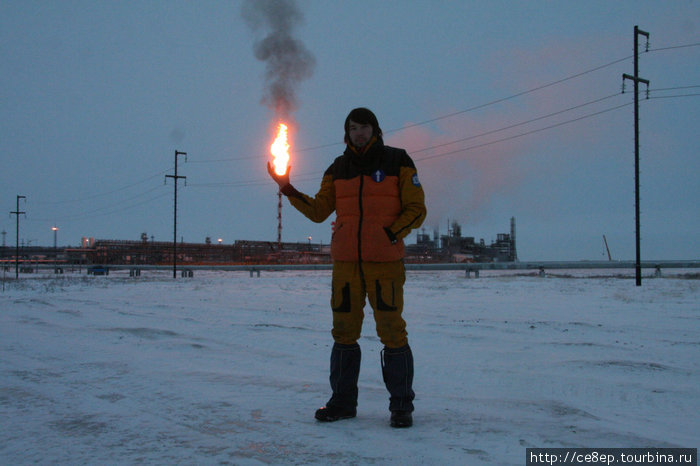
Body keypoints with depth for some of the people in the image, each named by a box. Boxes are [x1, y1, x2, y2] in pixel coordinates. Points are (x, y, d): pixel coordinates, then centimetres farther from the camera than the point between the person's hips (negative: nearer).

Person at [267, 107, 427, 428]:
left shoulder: (397, 162, 4)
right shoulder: (338, 169, 14)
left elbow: (416, 209, 1)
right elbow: (318, 211, 12)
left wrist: (392, 234, -14)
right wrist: (287, 189, 1)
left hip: (385, 262, -3)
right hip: (345, 263, 4)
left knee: (392, 332, -4)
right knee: (343, 332, 8)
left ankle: (401, 406, 8)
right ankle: (342, 402, 20)